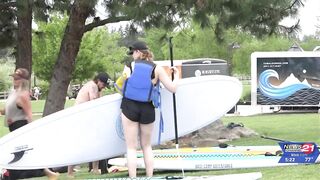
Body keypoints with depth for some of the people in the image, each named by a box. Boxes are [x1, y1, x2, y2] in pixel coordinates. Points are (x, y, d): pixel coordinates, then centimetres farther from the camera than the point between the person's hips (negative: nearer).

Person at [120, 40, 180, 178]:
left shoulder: (129, 66, 1)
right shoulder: (157, 69, 0)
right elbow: (172, 88, -2)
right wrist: (176, 75, 18)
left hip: (129, 107, -1)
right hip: (147, 110, 1)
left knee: (131, 147, 4)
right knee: (146, 146, 18)